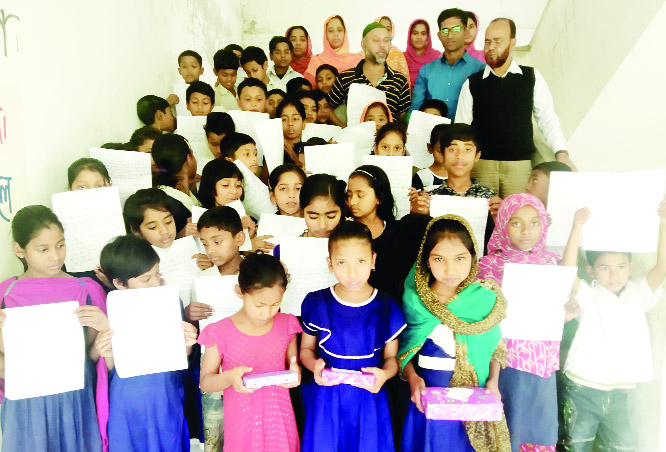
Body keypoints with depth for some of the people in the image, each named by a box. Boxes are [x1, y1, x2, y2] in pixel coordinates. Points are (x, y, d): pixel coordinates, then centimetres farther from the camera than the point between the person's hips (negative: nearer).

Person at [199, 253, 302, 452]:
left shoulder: (286, 325, -3)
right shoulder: (221, 332, -12)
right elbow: (205, 382, -5)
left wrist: (295, 372, -15)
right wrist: (229, 377, -26)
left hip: (280, 420, 2)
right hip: (242, 424, -2)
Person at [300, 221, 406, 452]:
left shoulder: (386, 308, -7)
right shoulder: (316, 304, -7)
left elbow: (391, 357, 3)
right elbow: (306, 349, 5)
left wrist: (384, 373, -19)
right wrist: (315, 365, -16)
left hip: (370, 401, 0)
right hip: (327, 401, 0)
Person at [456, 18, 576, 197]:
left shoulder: (532, 77, 8)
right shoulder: (472, 83, 8)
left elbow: (547, 119, 9)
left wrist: (561, 153, -2)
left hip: (521, 165, 0)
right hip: (481, 165, 0)